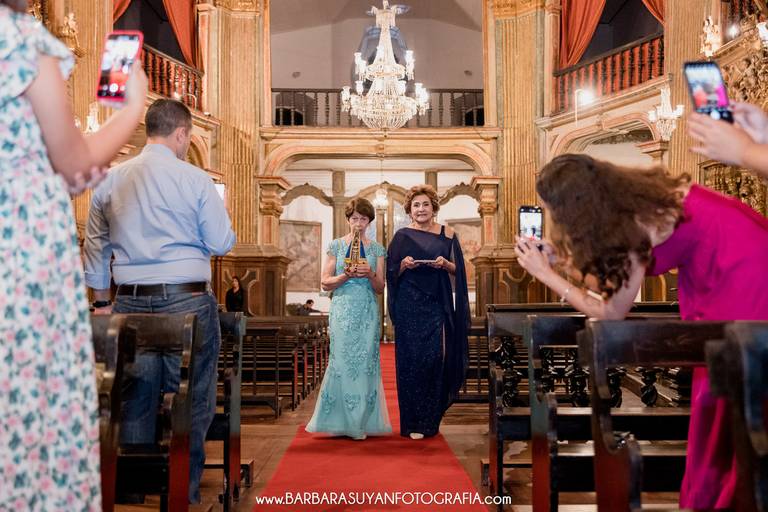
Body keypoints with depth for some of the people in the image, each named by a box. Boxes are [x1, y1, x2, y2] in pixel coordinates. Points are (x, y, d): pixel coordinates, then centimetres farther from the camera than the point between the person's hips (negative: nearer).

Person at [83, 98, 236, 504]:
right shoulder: (194, 179, -6)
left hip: (130, 302, 5)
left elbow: (95, 246, 14)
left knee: (135, 398, 12)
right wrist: (222, 216, 17)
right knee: (191, 400, 5)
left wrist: (101, 301, 23)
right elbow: (221, 244, -3)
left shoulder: (110, 181, 8)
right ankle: (184, 491, 10)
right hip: (187, 301, -4)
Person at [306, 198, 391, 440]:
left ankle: (362, 421, 9)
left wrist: (370, 274, -12)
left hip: (368, 313, 1)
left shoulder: (377, 249, 10)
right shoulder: (336, 245, 7)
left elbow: (380, 288, 8)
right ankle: (342, 421, 7)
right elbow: (325, 283, 3)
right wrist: (345, 276, -14)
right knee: (342, 361, -4)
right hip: (343, 311, -1)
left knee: (366, 362, -1)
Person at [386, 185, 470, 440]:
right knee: (411, 360, -2)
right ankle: (412, 422, 5)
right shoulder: (402, 236, 6)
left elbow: (457, 269, 9)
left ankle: (430, 420, 10)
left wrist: (445, 264, -10)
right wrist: (404, 265, -13)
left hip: (437, 304, 1)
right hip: (410, 305, -1)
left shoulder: (447, 235, 9)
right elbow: (392, 273, 6)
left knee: (436, 358, -3)